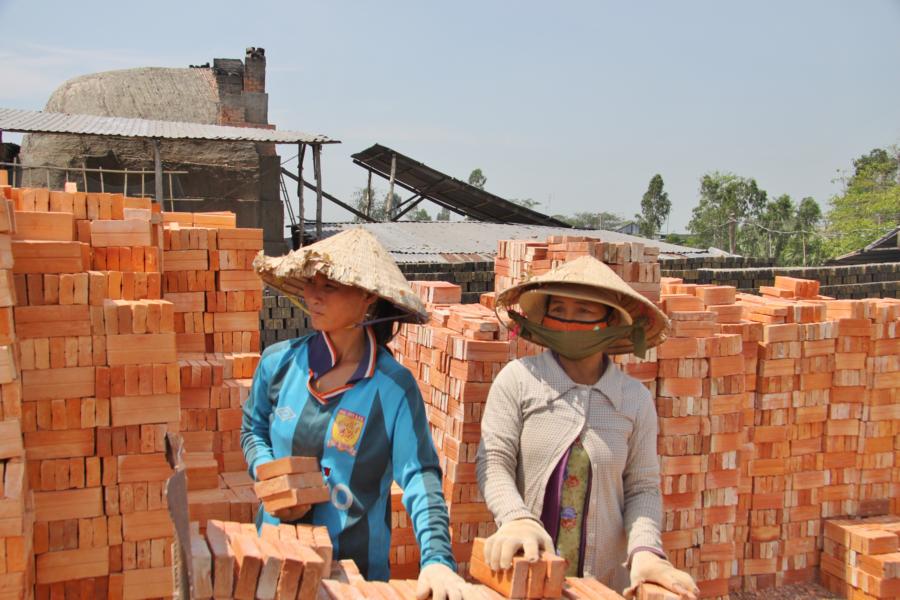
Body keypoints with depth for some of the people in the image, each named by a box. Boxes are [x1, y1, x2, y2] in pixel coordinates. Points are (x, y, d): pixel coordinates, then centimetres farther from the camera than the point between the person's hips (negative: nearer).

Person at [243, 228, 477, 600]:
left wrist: (437, 558, -33)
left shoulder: (393, 386, -16)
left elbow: (419, 475, -20)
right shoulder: (279, 362, -6)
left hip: (356, 560, -3)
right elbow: (253, 430, 11)